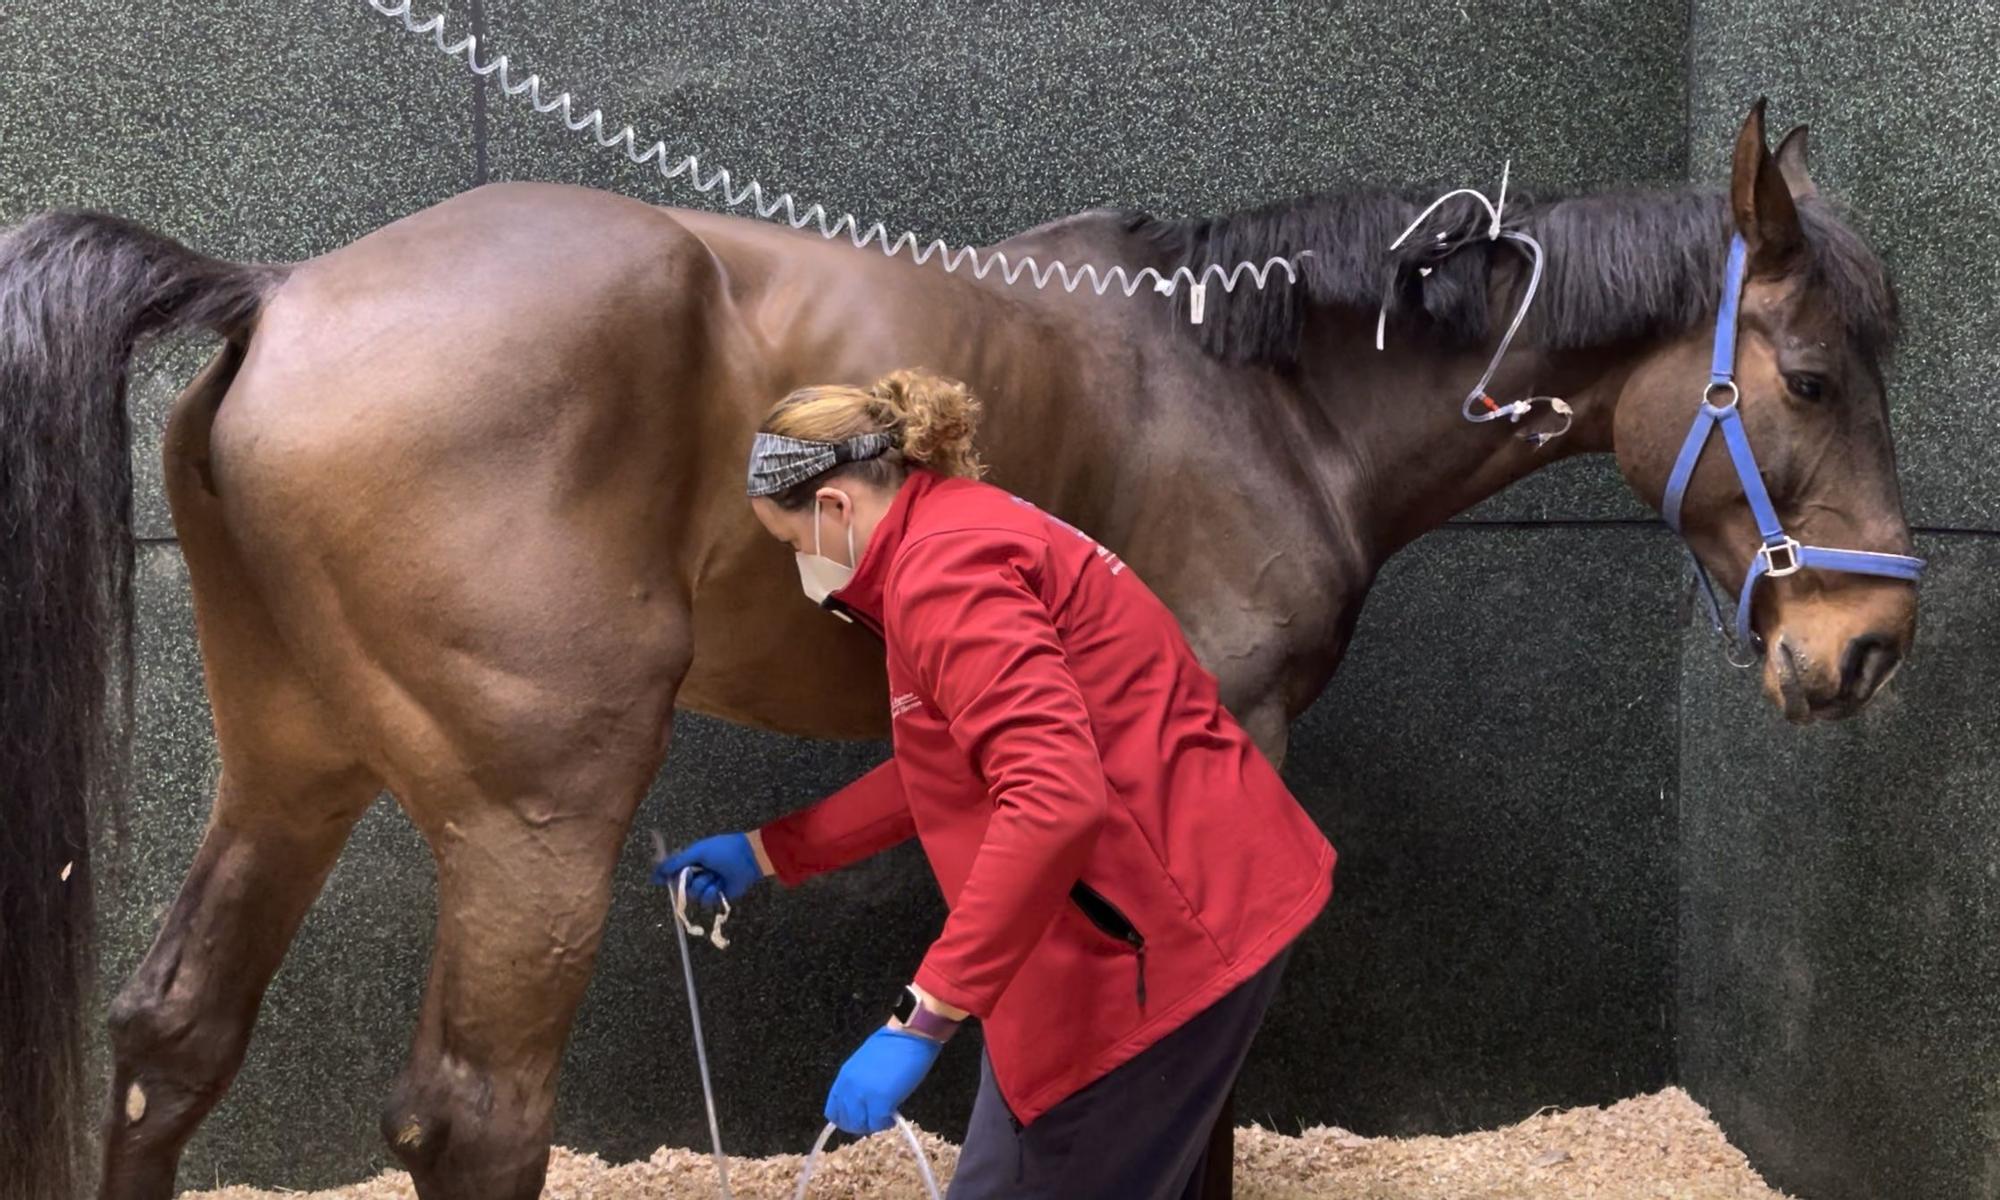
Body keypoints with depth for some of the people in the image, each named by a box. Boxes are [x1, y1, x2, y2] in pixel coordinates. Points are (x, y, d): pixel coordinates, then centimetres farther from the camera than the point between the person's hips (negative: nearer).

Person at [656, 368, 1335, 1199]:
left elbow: (1055, 802, -30)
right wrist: (769, 852, 25)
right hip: (1195, 898, 11)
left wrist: (921, 1018, -30)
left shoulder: (943, 574, -19)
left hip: (1161, 927, -11)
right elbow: (951, 773, 23)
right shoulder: (960, 536, 15)